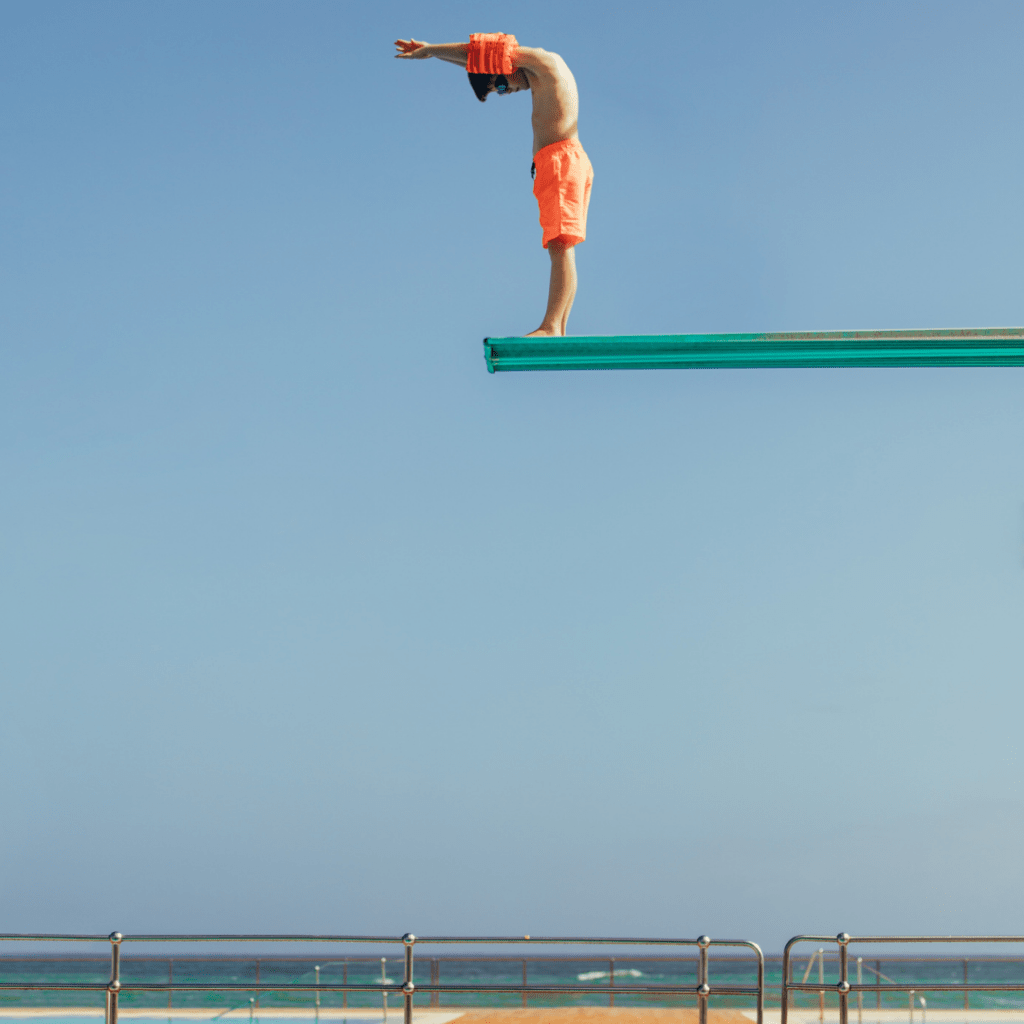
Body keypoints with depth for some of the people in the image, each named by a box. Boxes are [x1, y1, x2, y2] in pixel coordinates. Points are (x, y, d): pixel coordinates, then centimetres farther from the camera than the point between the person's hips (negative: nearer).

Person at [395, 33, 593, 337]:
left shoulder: (541, 60, -3)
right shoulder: (539, 74, 25)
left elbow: (479, 53, -2)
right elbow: (478, 64, 32)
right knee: (561, 250, 2)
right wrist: (431, 51, 32)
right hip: (558, 164, 10)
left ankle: (551, 327, -30)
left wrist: (429, 50, 7)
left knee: (560, 246, -19)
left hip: (561, 158, -10)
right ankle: (557, 331, -4)